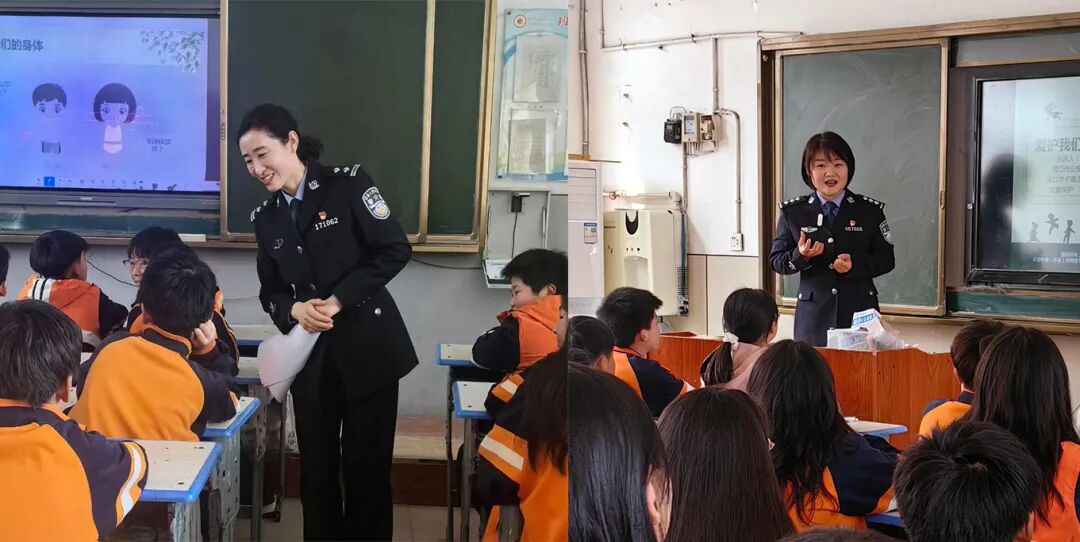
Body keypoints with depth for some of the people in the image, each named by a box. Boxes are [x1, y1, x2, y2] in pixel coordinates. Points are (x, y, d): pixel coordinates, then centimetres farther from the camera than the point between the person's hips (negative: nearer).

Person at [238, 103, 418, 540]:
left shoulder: (347, 184, -7)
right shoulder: (266, 218, 9)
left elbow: (395, 250, -12)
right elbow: (270, 292, 11)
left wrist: (337, 300, -18)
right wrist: (294, 309, -13)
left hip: (367, 348, -4)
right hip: (311, 357, 5)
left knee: (367, 467, 3)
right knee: (316, 469, 8)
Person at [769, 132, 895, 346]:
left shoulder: (870, 210, 6)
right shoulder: (792, 212, 7)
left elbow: (886, 259, 4)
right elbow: (776, 261, 6)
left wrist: (855, 264, -14)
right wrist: (800, 256, -14)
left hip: (860, 312, 0)